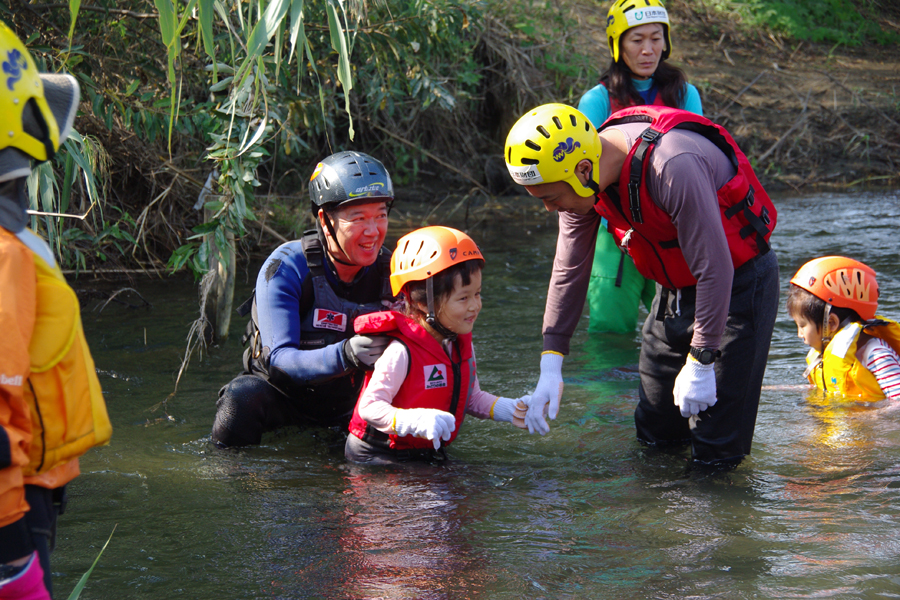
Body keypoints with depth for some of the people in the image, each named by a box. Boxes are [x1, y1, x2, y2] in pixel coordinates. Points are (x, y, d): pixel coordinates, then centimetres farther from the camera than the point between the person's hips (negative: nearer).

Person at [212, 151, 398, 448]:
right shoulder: (285, 267, -21)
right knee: (243, 399, -36)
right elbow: (278, 359, -29)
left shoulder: (390, 270, -10)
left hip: (348, 399, 4)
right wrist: (345, 354, -47)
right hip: (283, 393, -4)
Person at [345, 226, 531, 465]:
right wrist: (414, 421, -40)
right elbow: (368, 406, -25)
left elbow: (471, 397, 20)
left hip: (430, 454, 7)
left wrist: (509, 410, 4)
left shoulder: (462, 345, 7)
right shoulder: (401, 352, -21)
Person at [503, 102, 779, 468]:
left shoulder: (673, 167, -36)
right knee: (654, 435, 11)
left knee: (716, 455, -9)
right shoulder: (583, 181, -11)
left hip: (738, 282, -7)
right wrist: (550, 368, -3)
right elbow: (569, 271, -1)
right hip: (675, 287, 7)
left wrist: (700, 362, -25)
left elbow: (714, 271, -30)